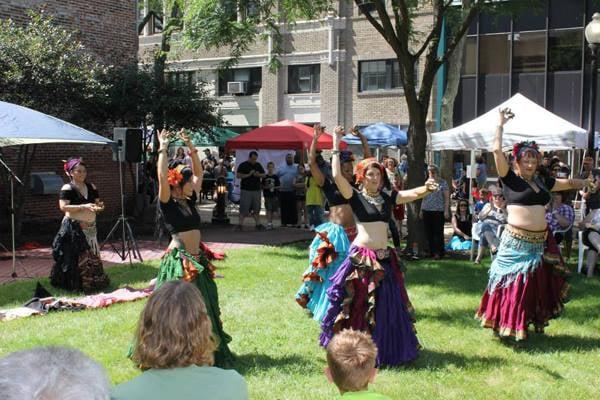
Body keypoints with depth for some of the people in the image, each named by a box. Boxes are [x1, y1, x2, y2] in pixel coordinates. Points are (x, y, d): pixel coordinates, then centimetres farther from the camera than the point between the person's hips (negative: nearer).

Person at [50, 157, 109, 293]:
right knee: (76, 258, -6)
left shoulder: (91, 187, 12)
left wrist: (99, 206, -9)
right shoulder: (67, 188, -6)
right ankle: (76, 284, 3)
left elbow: (97, 202, 16)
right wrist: (84, 206, -23)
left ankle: (93, 281, 18)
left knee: (92, 257, 8)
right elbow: (63, 206, -16)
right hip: (74, 228, -6)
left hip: (90, 227, 6)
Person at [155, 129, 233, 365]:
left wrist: (191, 147, 14)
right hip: (178, 260, -8)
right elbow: (162, 177, -21)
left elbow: (199, 172, 19)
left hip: (198, 259, 8)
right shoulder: (167, 204, -7)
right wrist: (163, 149, -15)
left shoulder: (190, 201, 11)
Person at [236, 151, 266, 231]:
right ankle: (240, 225, -5)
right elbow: (238, 175, -8)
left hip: (257, 190, 5)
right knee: (244, 208, -7)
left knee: (256, 208, 9)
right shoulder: (243, 165, -1)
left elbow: (264, 175, 16)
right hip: (246, 190, -5)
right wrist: (248, 174, -16)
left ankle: (258, 224, 14)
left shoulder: (258, 165, 14)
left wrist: (258, 175, -5)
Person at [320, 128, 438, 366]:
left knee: (385, 306, 10)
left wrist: (427, 188, -17)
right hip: (360, 257, -4)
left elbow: (414, 194, 4)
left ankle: (384, 349, 25)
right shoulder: (355, 197, -1)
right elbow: (337, 176, -14)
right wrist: (336, 148, -12)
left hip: (384, 258, 4)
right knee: (357, 306, 1)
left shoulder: (388, 197, 10)